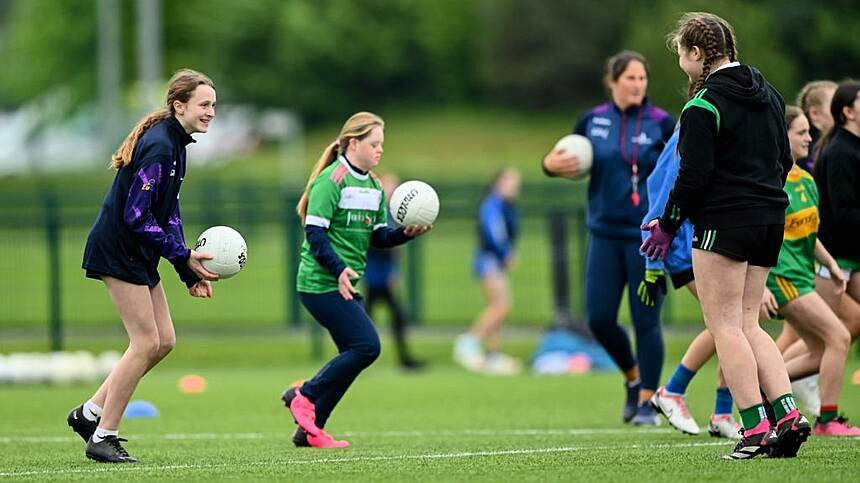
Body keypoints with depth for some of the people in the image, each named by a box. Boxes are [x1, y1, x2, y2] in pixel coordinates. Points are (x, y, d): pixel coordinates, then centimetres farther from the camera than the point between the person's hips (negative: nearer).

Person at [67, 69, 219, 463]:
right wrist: (183, 257, -21)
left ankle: (90, 413, 16)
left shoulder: (174, 144, 11)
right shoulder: (158, 148, -21)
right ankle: (103, 438, -1)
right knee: (146, 343, -9)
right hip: (119, 251, -10)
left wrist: (190, 272, 11)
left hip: (139, 254, 10)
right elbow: (136, 217, -24)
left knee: (164, 341, 9)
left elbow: (168, 212, 17)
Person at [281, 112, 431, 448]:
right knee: (367, 347, -16)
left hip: (347, 285, 9)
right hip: (322, 284, -9)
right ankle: (304, 396, -3)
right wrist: (339, 269, -28)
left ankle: (309, 430, 11)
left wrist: (407, 233, -4)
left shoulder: (373, 186, 15)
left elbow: (378, 237, 15)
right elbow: (315, 233, -18)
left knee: (353, 356, 6)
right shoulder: (331, 180, -12)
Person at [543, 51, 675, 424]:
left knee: (646, 320, -4)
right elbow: (566, 161, 16)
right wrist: (551, 165, -7)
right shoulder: (593, 121, 5)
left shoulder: (661, 124, -4)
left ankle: (647, 401, 8)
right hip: (605, 235, 3)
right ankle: (633, 377, 26)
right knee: (599, 319, 0)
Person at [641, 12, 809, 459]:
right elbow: (784, 159, 18)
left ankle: (756, 428, -10)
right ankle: (788, 415, 1)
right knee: (748, 324, 13)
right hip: (770, 220, 8)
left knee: (725, 325, -4)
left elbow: (694, 175, -15)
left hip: (723, 223, -8)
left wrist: (667, 226, -5)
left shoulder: (703, 106, -12)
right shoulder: (768, 95, 13)